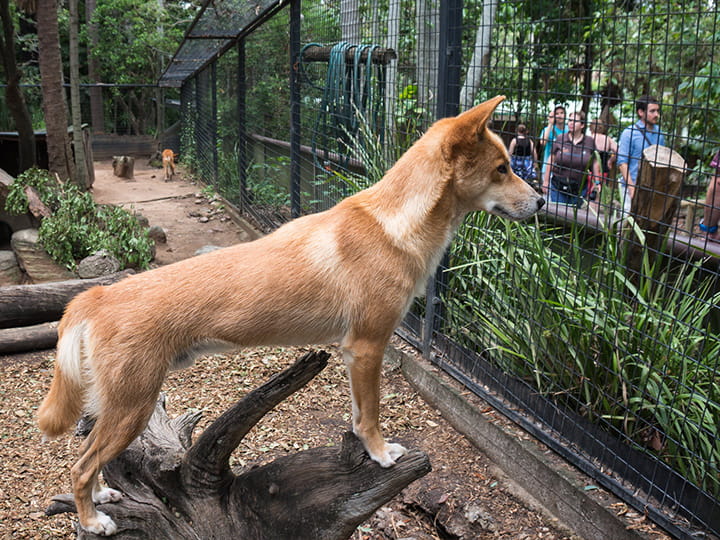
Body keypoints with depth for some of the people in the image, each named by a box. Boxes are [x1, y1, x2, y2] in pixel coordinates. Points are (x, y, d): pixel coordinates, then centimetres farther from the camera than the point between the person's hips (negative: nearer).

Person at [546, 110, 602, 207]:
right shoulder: (560, 139, 0)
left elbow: (594, 162, 9)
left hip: (580, 188, 0)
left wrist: (597, 182, 6)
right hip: (558, 186, 0)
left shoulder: (590, 141, 1)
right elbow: (551, 160, 6)